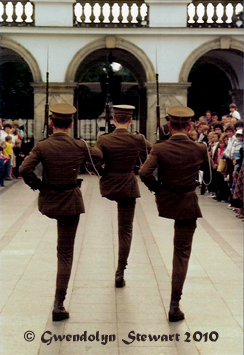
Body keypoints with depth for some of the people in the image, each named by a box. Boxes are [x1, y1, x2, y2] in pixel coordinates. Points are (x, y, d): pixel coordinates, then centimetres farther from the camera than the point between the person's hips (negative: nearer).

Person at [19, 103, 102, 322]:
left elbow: (24, 170, -20)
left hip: (48, 202, 1)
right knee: (66, 253, 4)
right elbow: (99, 156, 10)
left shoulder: (42, 147, -11)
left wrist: (37, 185, -3)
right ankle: (59, 305, 4)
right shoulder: (79, 147, -9)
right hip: (71, 203, -1)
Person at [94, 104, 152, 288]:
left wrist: (104, 173, 8)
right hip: (128, 186, 0)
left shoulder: (103, 140, -10)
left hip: (109, 185, 0)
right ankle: (120, 272, 6)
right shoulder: (137, 140, -9)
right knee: (126, 230, 6)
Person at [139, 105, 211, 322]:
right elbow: (208, 167, 13)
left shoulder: (160, 149, -11)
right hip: (188, 205, -1)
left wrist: (157, 188, -4)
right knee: (182, 253, 5)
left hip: (165, 201, 1)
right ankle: (174, 307, 4)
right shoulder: (199, 149, -8)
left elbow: (144, 173, -21)